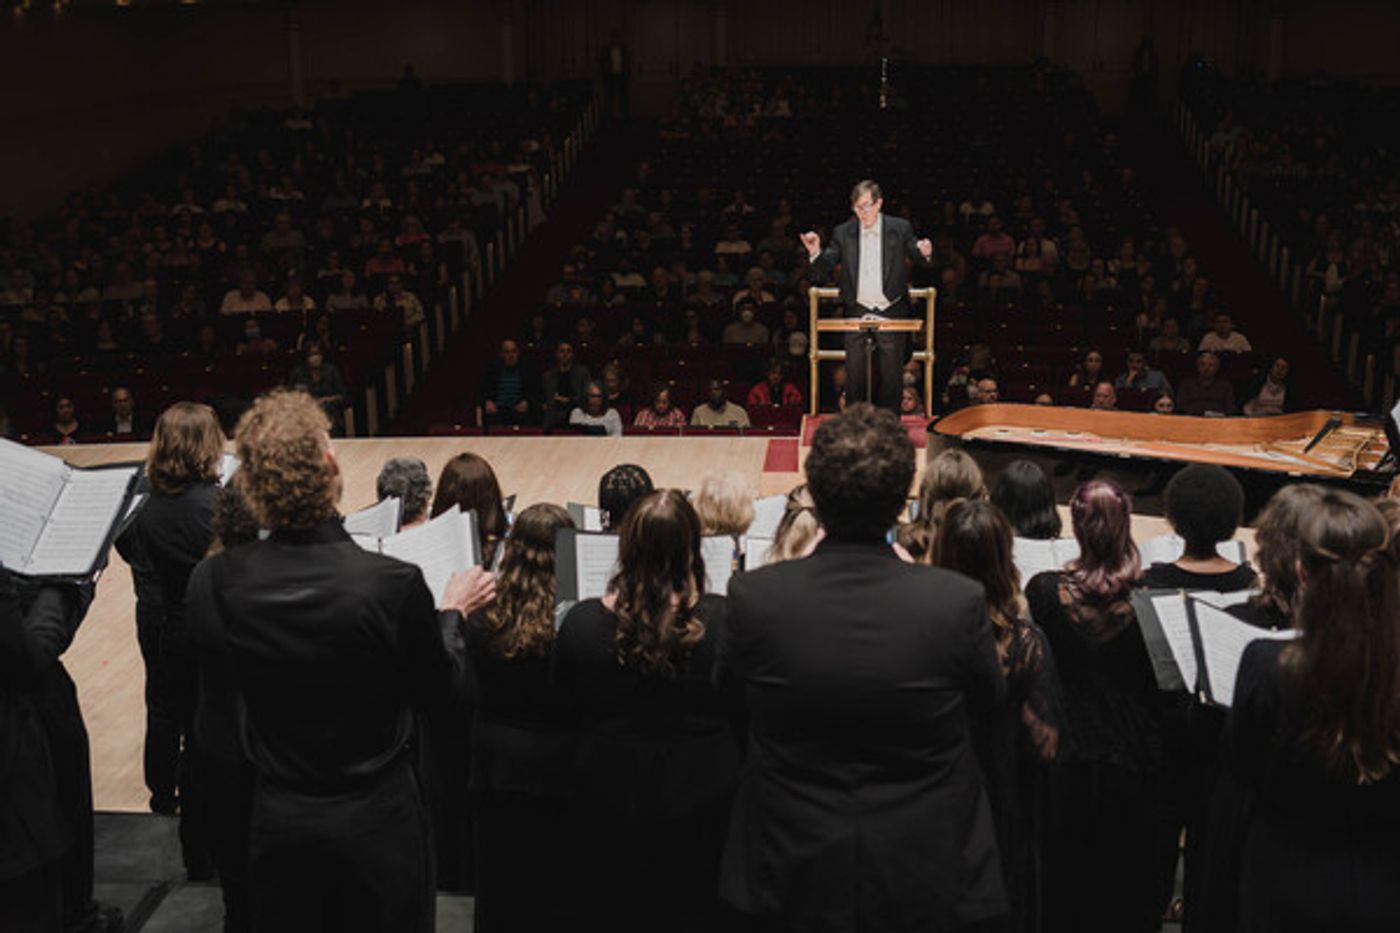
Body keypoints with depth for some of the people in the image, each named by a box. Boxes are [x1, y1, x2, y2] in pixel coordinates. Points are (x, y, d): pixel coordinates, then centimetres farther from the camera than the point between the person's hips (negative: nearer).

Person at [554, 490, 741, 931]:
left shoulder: (581, 623, -16)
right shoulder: (726, 622, -22)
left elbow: (569, 705, 0)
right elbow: (746, 711, -7)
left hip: (612, 808, 1)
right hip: (703, 808, -1)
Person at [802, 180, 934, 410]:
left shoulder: (900, 228, 0)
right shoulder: (843, 233, 1)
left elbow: (917, 258, 1)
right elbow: (824, 269, -1)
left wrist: (925, 253, -22)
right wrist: (815, 252, -21)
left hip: (891, 313, -1)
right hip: (857, 313, 1)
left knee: (890, 377, 6)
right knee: (855, 376, 2)